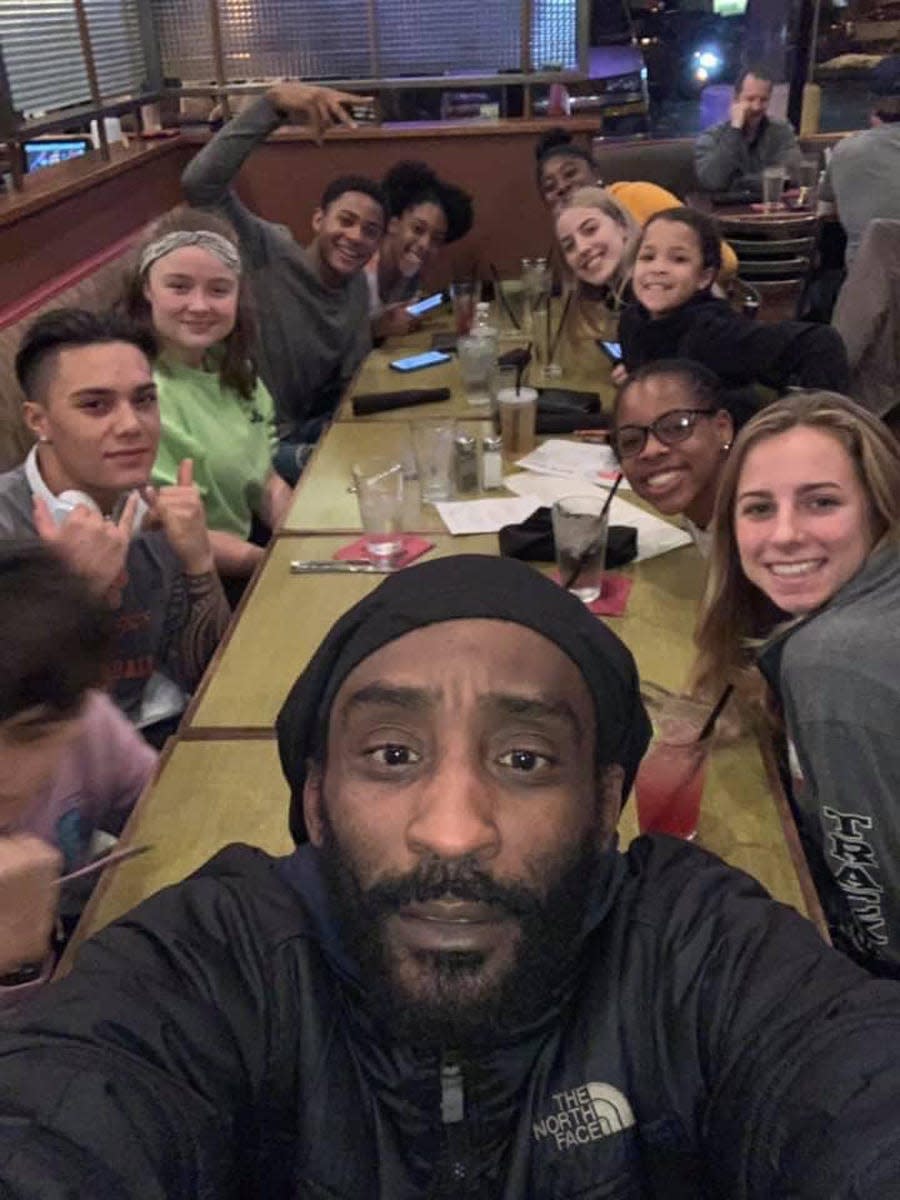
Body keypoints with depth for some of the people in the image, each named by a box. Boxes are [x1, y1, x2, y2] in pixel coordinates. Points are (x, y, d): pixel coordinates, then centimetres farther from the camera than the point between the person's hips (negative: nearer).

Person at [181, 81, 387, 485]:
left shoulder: (357, 288, 4)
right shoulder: (269, 254, -17)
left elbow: (349, 381, 10)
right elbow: (200, 183, -34)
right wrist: (274, 102, -41)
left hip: (304, 432, 8)